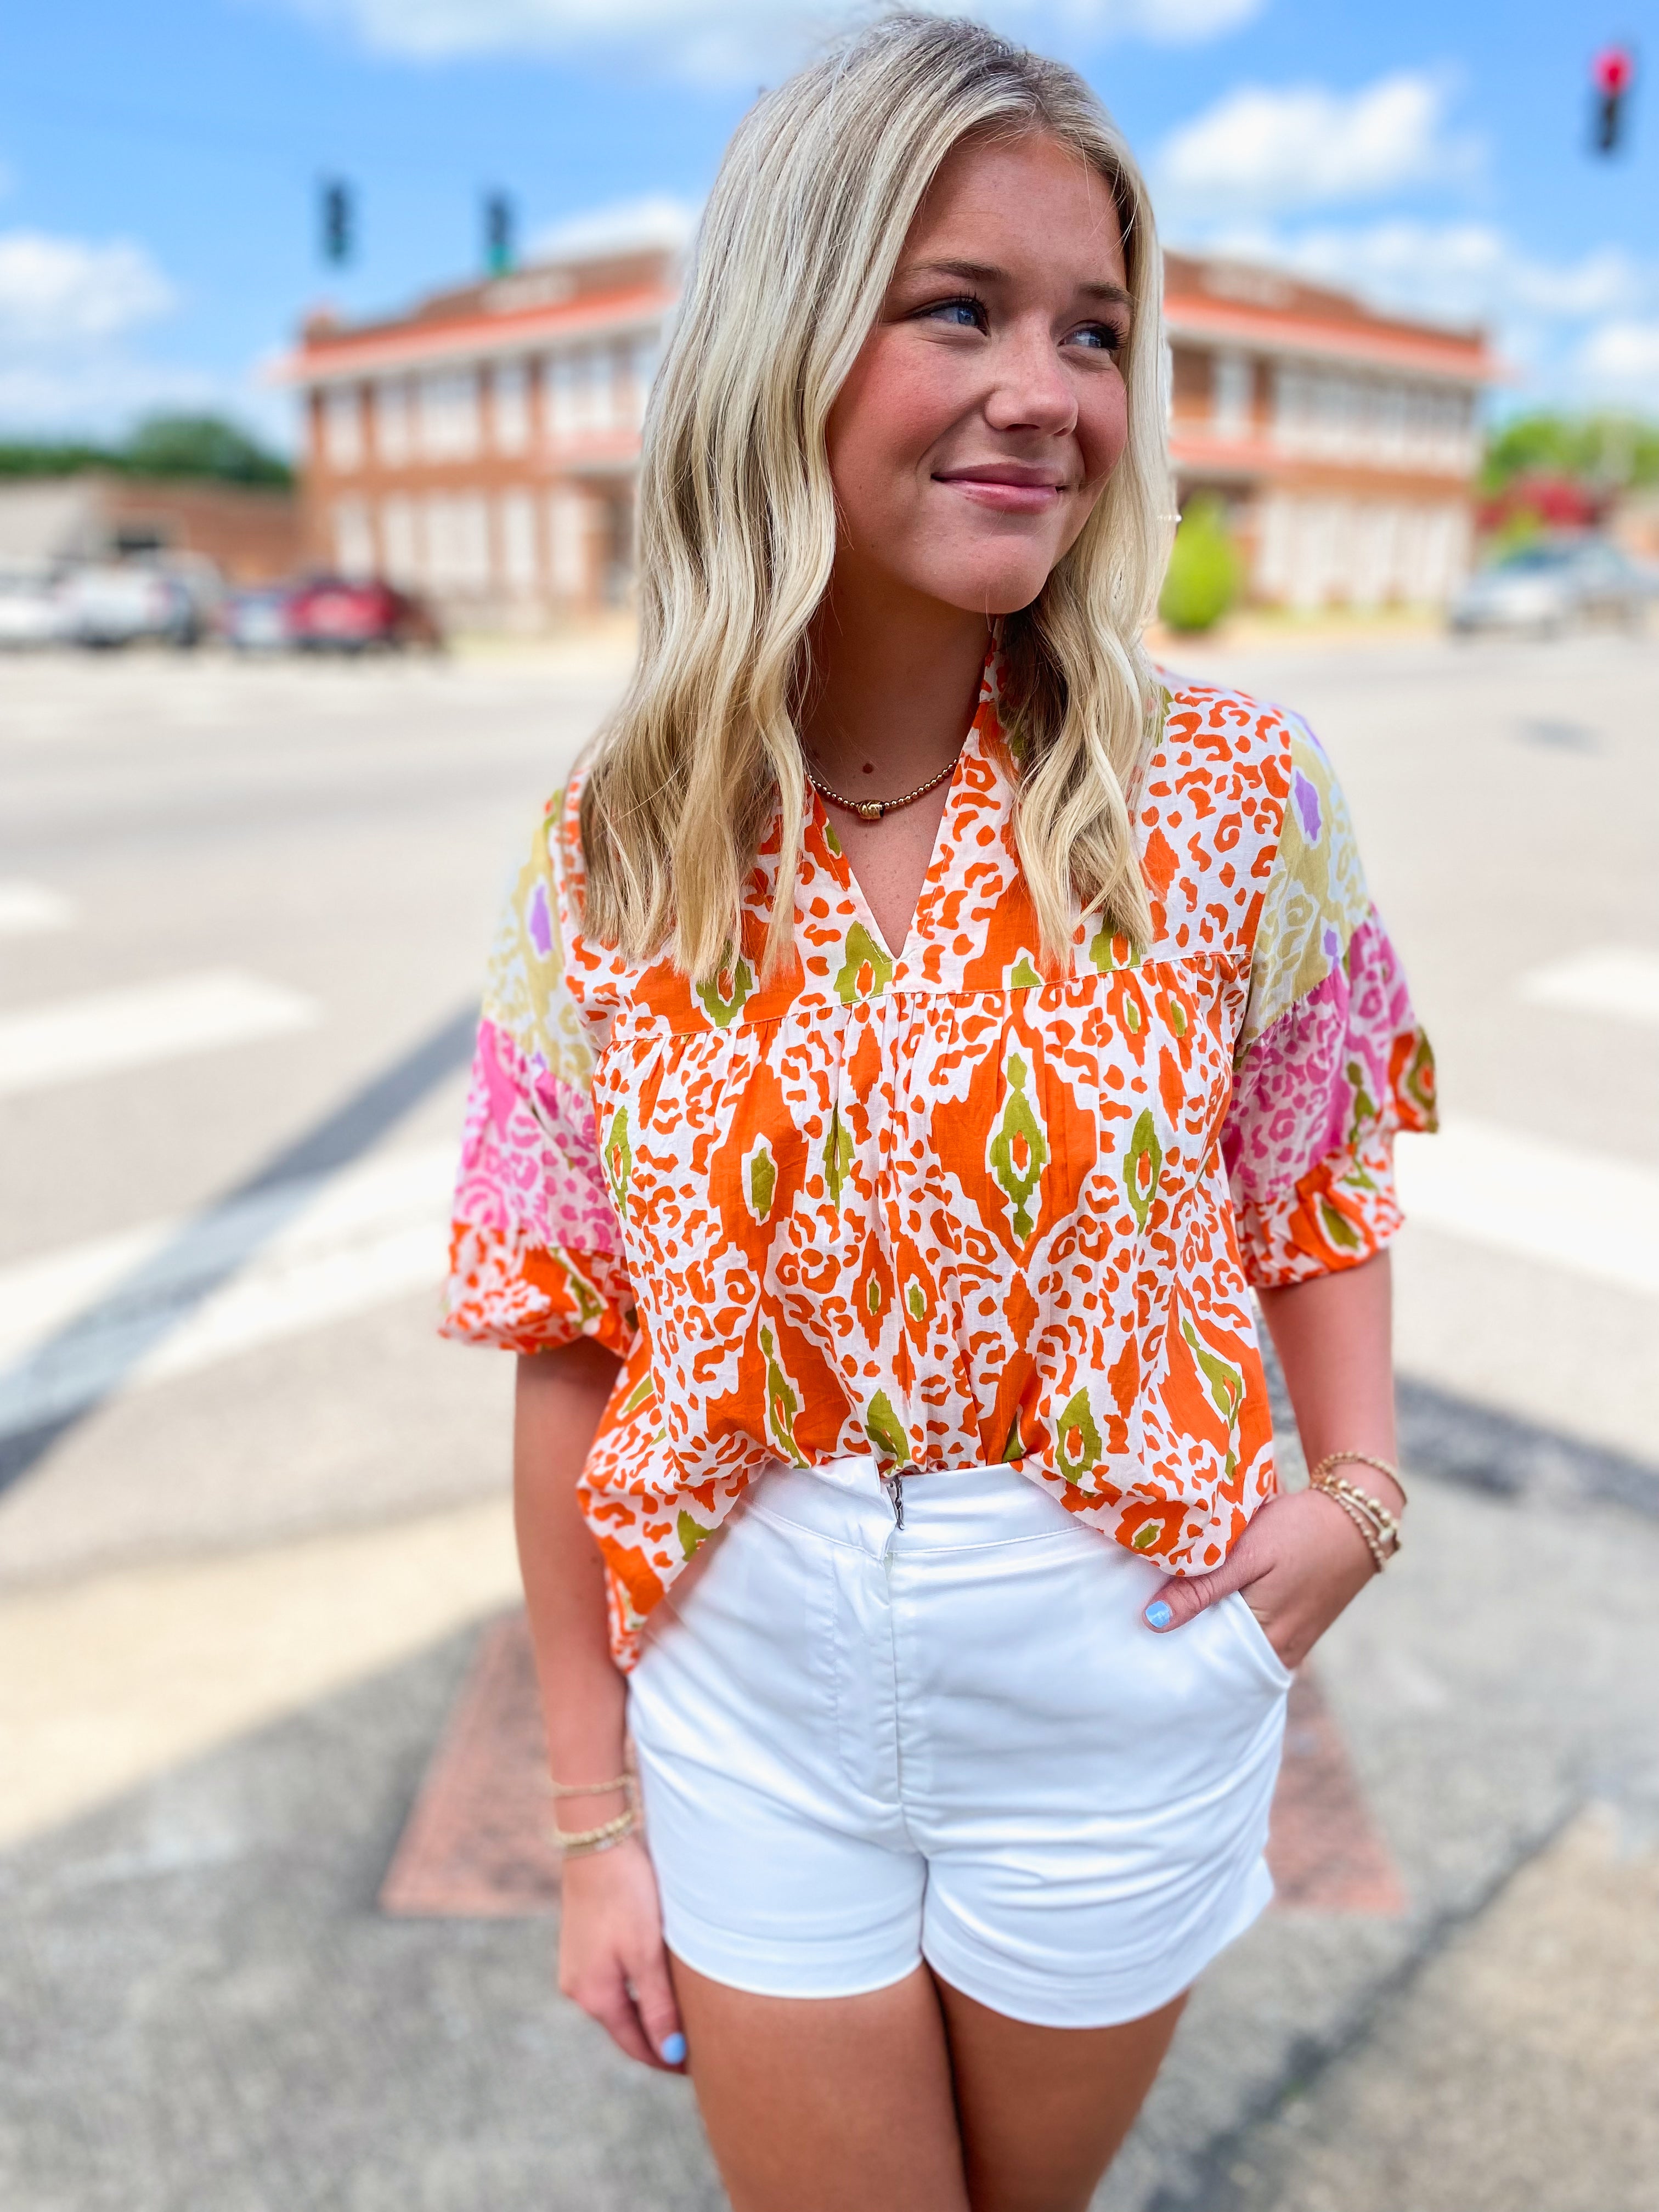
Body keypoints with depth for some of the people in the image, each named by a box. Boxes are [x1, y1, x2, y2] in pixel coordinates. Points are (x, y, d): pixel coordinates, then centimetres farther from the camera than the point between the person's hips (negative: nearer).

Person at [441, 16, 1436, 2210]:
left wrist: (1358, 1490, -9)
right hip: (748, 1717, 0)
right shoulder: (613, 856, -12)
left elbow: (1320, 1168, 4)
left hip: (1115, 1712, 0)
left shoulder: (1225, 794, -14)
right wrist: (595, 1816, -1)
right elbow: (573, 1363, -7)